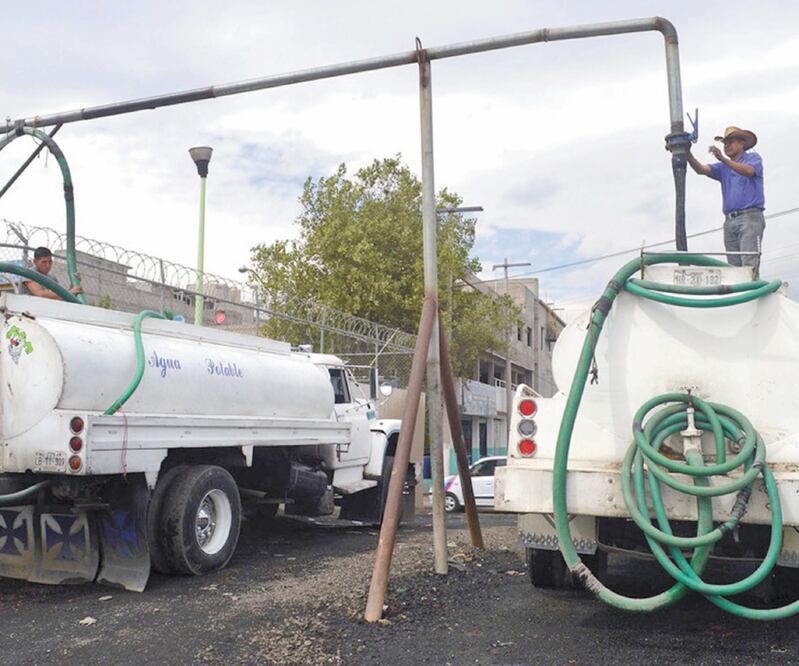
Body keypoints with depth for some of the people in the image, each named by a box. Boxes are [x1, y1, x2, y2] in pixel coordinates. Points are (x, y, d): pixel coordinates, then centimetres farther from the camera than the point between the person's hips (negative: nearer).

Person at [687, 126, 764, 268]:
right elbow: (701, 169, 7)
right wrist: (688, 155, -12)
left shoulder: (753, 158, 9)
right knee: (734, 266, -1)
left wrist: (723, 158, -26)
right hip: (730, 220, 5)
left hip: (750, 216, -5)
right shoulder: (724, 167, 24)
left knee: (749, 264, -16)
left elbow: (749, 171, -15)